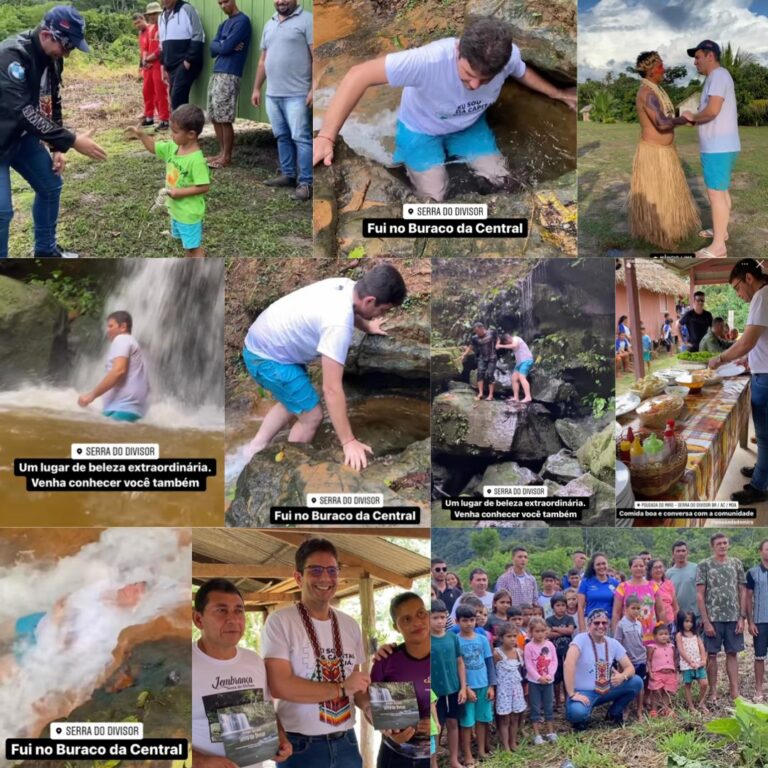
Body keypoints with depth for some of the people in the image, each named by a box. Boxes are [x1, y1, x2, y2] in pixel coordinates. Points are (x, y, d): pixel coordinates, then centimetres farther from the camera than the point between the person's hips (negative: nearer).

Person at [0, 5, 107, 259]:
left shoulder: (52, 57, -3)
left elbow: (52, 103, 9)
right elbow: (23, 111, -37)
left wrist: (58, 148, 2)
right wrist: (71, 141, -37)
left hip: (23, 135, 9)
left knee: (51, 184, 15)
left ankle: (45, 251, 33)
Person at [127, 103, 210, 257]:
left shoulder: (196, 160, -29)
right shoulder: (173, 147, -4)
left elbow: (204, 187, -28)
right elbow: (153, 147, 10)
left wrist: (180, 192, -26)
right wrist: (141, 135, -7)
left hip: (189, 213, -9)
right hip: (176, 209, 9)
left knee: (194, 245, 7)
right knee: (186, 243, 26)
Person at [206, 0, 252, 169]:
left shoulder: (242, 21, -7)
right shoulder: (223, 24, 20)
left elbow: (226, 47, -14)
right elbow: (213, 48, 7)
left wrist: (220, 46, 5)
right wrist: (224, 46, -9)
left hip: (229, 75, -9)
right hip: (216, 73, 9)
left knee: (224, 119, -8)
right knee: (215, 117, 10)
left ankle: (227, 157, -2)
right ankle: (222, 152, 18)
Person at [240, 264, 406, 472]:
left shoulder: (346, 286, -6)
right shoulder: (338, 323, -33)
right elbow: (332, 389, -32)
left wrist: (367, 327, 43)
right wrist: (348, 442, -29)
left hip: (263, 343, 10)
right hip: (267, 358, -10)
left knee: (294, 403, 27)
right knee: (312, 415, 0)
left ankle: (255, 449, 34)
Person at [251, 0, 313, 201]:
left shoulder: (306, 20, -6)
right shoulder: (269, 24, 16)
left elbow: (315, 57, -11)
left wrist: (314, 89, -18)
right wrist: (256, 88, 18)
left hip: (297, 94, -7)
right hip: (273, 94, 7)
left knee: (300, 137, -8)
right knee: (282, 136, 12)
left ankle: (306, 182, -9)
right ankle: (288, 174, 22)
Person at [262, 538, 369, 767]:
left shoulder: (350, 625, 9)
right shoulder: (279, 622, -10)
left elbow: (357, 683, 14)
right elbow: (279, 686, -18)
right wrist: (341, 689, -13)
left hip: (346, 743, 5)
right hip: (300, 746, -5)